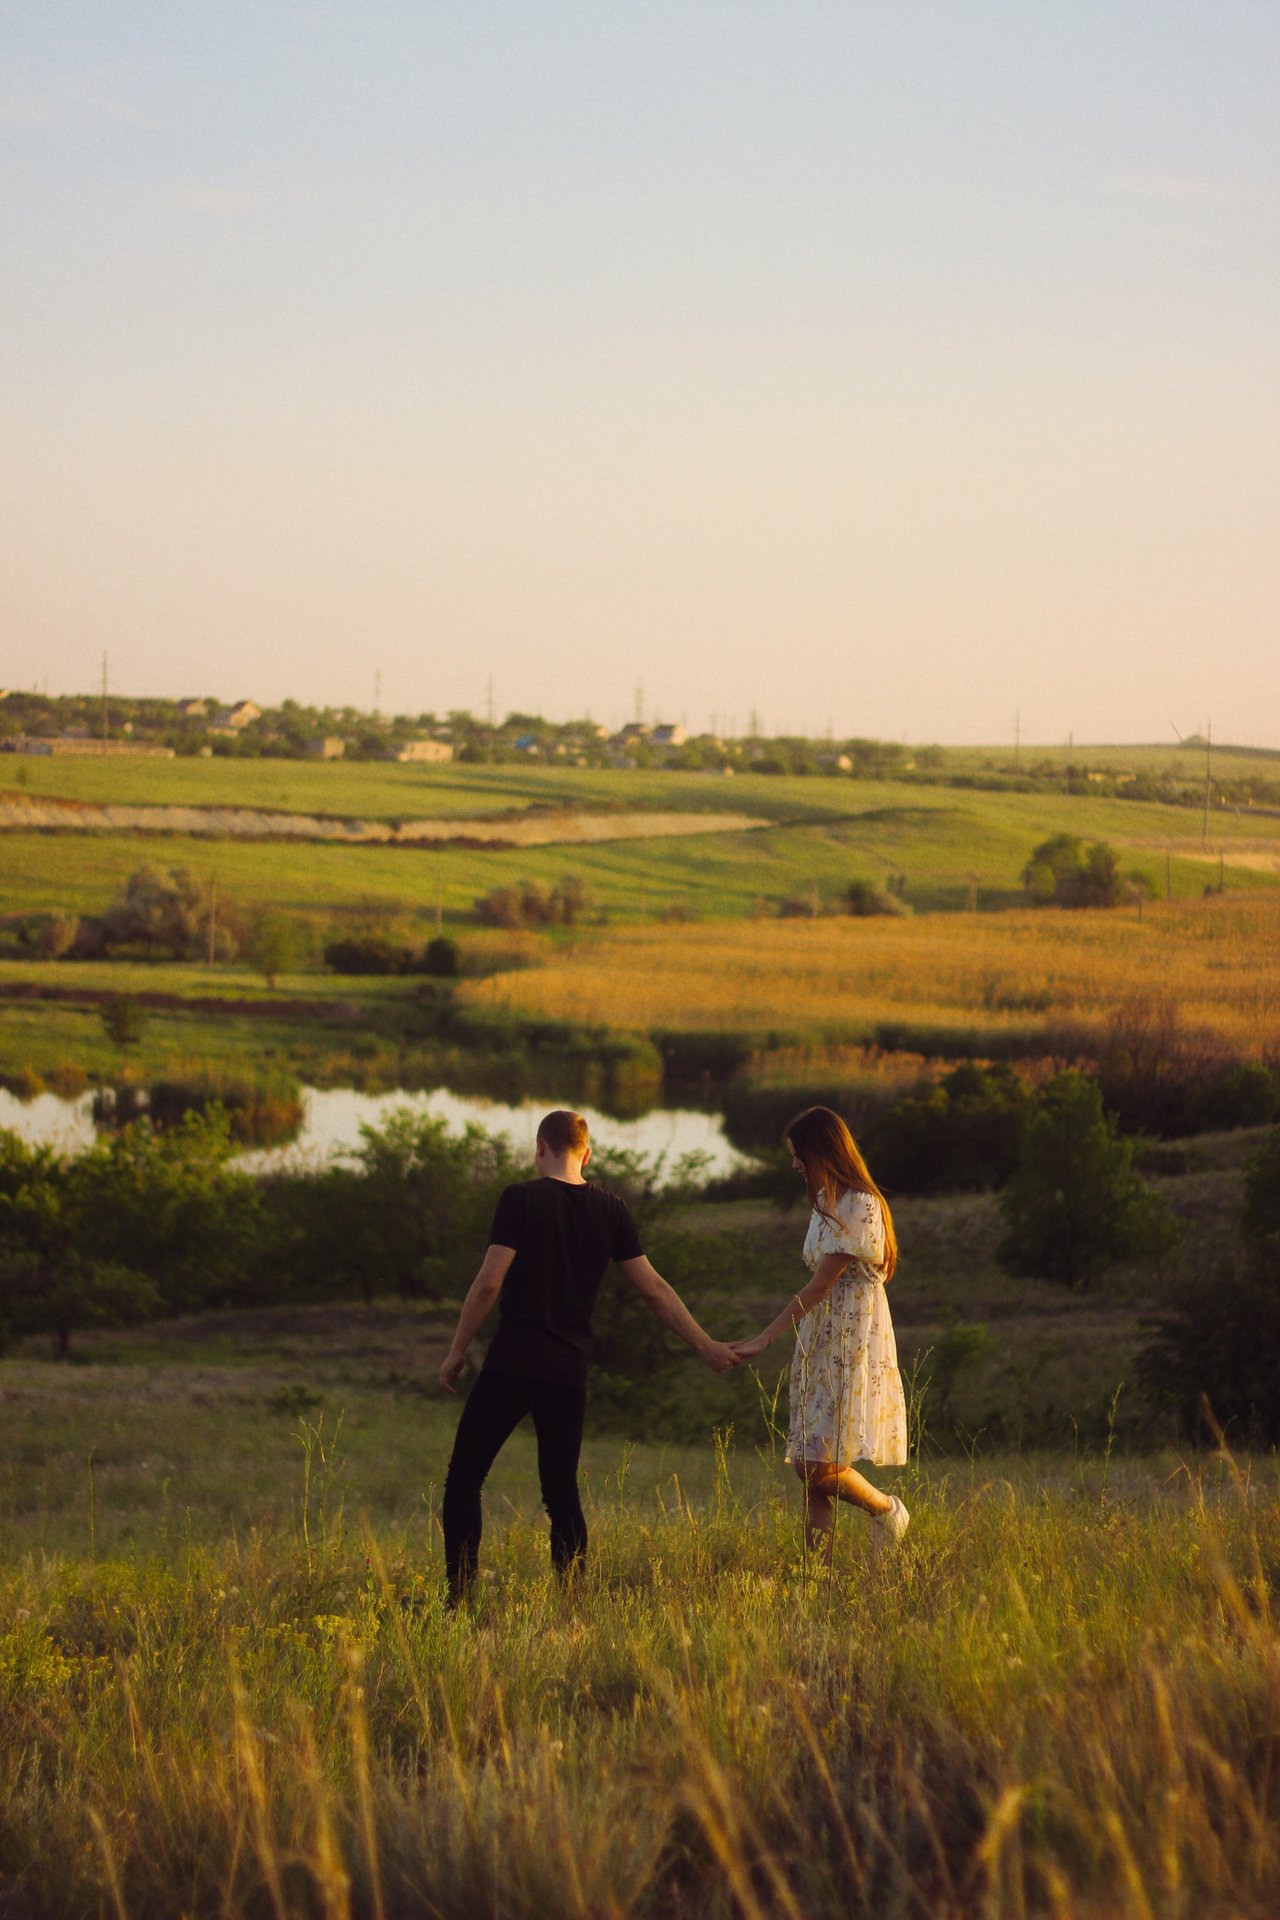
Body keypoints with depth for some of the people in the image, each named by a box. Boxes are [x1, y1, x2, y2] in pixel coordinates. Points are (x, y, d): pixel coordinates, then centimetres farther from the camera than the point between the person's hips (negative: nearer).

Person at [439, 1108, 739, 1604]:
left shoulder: (521, 1198, -6)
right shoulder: (611, 1210, 6)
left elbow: (489, 1281, -11)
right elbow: (653, 1289, 7)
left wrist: (457, 1351, -2)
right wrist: (705, 1345, 14)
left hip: (511, 1364, -4)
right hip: (569, 1372, 4)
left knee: (464, 1479, 4)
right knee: (561, 1489, 13)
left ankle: (457, 1595, -4)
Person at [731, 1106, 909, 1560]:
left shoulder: (859, 1206, -14)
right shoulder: (825, 1202, 15)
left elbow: (819, 1285, -16)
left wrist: (763, 1340, -16)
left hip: (853, 1347, -9)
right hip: (819, 1344, 9)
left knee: (820, 1467, -14)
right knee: (809, 1470, 3)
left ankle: (886, 1510, 12)